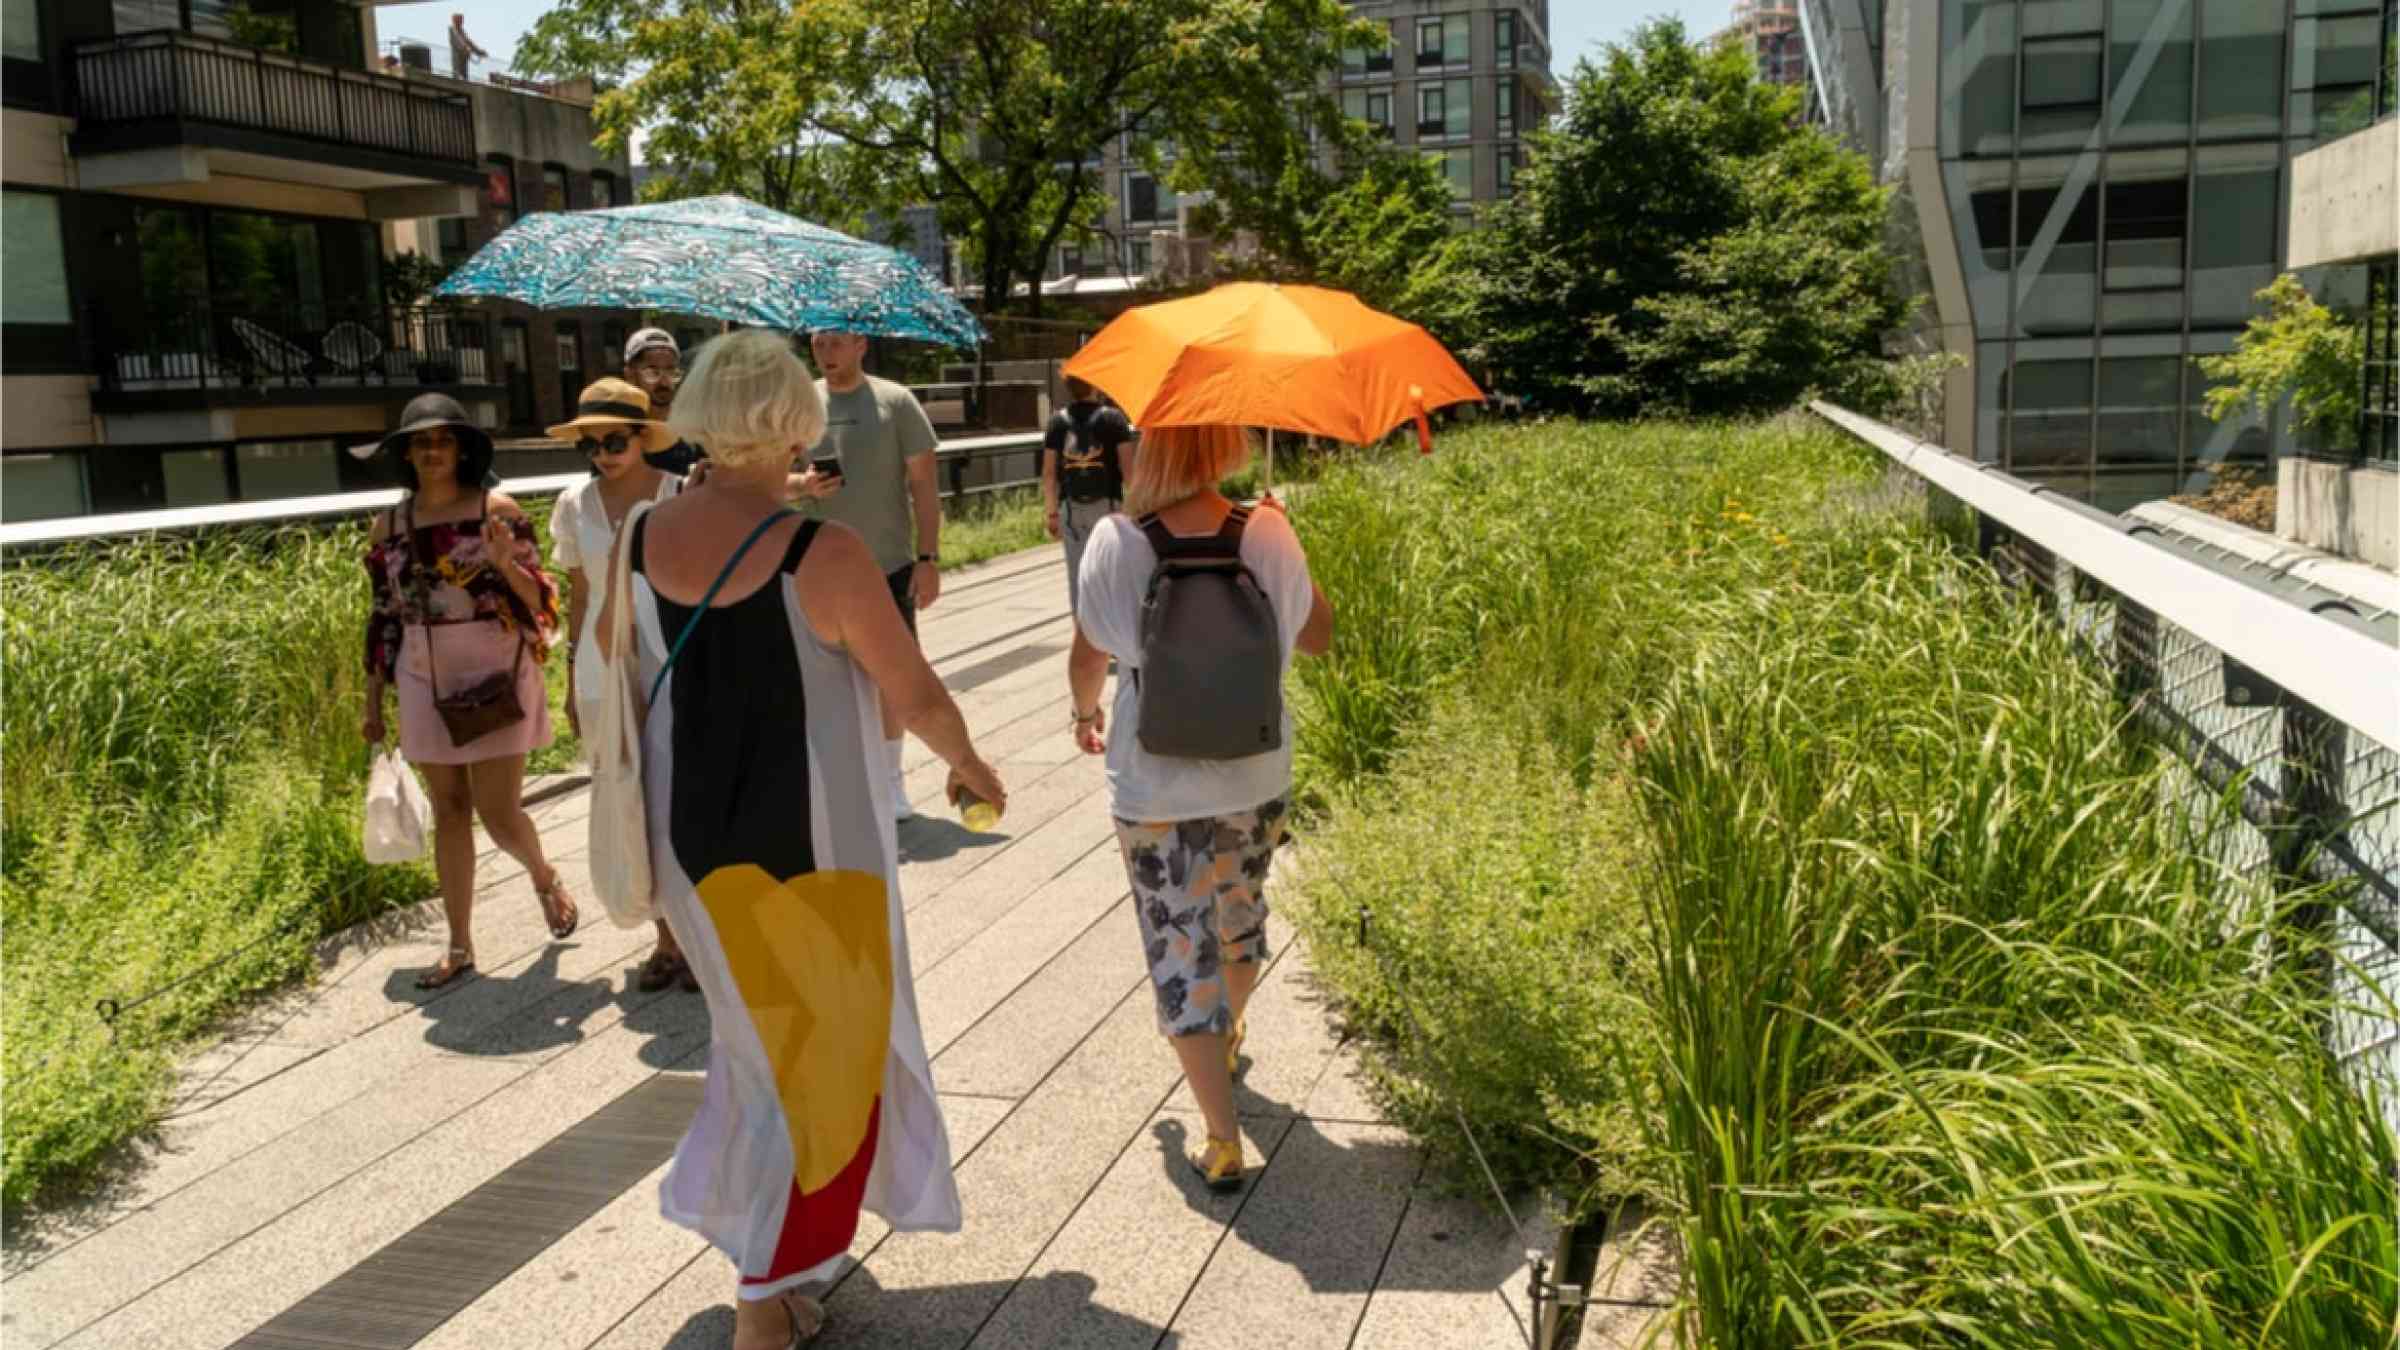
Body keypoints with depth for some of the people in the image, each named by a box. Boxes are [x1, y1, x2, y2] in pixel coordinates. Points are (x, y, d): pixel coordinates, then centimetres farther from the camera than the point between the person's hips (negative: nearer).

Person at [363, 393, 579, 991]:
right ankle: (460, 947, 19)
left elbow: (539, 599, -5)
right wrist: (373, 701, 12)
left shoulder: (497, 510, -6)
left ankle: (544, 877, 30)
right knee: (448, 812, 9)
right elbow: (384, 617, 11)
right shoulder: (390, 525, 5)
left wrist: (506, 562, -25)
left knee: (498, 813, -4)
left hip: (495, 676, -4)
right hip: (427, 682, 4)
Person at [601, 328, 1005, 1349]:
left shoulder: (639, 543, -6)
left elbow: (634, 689, 6)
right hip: (809, 840, -5)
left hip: (693, 835, 6)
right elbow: (916, 698, -14)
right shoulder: (824, 554, -22)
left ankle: (744, 1216, 46)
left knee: (757, 1026, 28)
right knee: (822, 1054, 14)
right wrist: (970, 765, 6)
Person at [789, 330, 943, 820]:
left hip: (890, 564, -2)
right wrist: (802, 485, -12)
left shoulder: (895, 401, -3)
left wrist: (928, 558, -8)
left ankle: (890, 780, 19)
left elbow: (923, 486, -2)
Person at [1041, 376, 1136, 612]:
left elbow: (1049, 473, 1)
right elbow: (1127, 467, -9)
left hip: (1071, 506, 2)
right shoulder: (1113, 418, -4)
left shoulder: (1057, 422, 3)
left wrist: (1051, 513, 6)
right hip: (1107, 504, -2)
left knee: (1077, 572, 8)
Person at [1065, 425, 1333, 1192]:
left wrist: (1085, 711, 20)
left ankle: (1224, 1143, 6)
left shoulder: (1115, 543, -15)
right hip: (1258, 779, 3)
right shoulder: (1267, 534, -11)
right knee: (1239, 917, 27)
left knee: (1183, 955, 6)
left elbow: (1088, 659, -2)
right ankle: (1226, 1042, 52)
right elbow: (1317, 638, 3)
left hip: (1155, 792, -3)